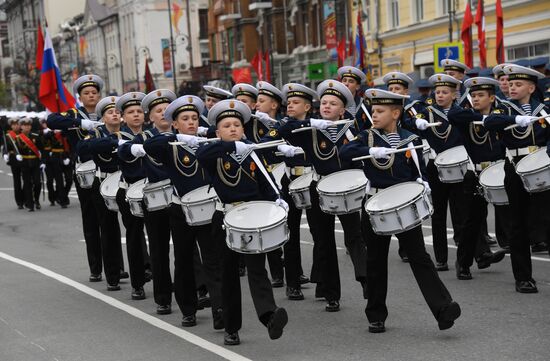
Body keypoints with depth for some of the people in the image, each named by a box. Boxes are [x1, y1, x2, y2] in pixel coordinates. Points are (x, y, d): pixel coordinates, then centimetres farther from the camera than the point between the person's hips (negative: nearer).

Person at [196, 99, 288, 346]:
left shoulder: (252, 154, 9)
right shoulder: (214, 155, -2)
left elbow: (264, 185, 13)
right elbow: (200, 154, -26)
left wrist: (276, 200, -7)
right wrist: (233, 147, -36)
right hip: (226, 220, -1)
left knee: (256, 267, -13)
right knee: (230, 273, 7)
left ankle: (269, 315, -31)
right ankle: (231, 328, 18)